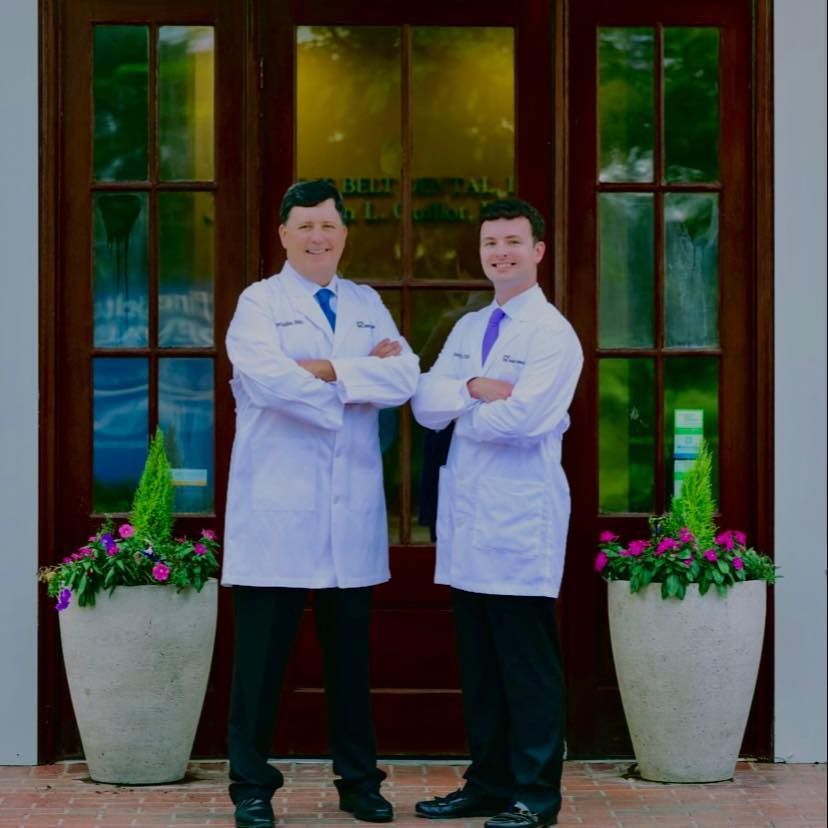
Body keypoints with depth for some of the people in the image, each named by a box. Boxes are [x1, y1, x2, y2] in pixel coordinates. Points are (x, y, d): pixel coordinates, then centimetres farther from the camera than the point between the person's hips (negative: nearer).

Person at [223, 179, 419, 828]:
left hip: (353, 507, 4)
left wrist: (330, 371, -14)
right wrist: (363, 375, -9)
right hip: (278, 507, -4)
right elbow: (267, 379, -18)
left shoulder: (368, 305, 14)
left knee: (351, 651, 11)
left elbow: (404, 378, -2)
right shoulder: (259, 303, 2)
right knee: (264, 651, 0)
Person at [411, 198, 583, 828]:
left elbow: (521, 417, -18)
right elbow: (425, 404, 5)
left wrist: (459, 411, -2)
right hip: (468, 518, 7)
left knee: (528, 665, -1)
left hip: (521, 521, -7)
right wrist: (477, 388, -12)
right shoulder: (467, 330, 16)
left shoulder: (553, 334, -6)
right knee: (479, 663, 12)